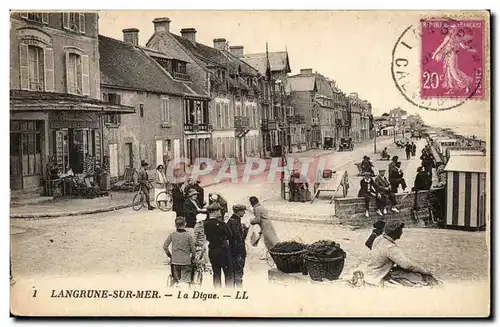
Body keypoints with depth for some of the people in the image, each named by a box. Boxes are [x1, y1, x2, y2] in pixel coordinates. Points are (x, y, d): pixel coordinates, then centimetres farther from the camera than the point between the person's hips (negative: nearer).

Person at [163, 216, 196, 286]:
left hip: (175, 261, 3)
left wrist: (169, 255, 15)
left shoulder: (172, 234, -2)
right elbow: (193, 249, -6)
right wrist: (193, 257, 12)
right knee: (185, 282, -1)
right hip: (186, 261, -3)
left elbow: (165, 246, 0)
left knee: (176, 280, 18)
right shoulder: (188, 235, -8)